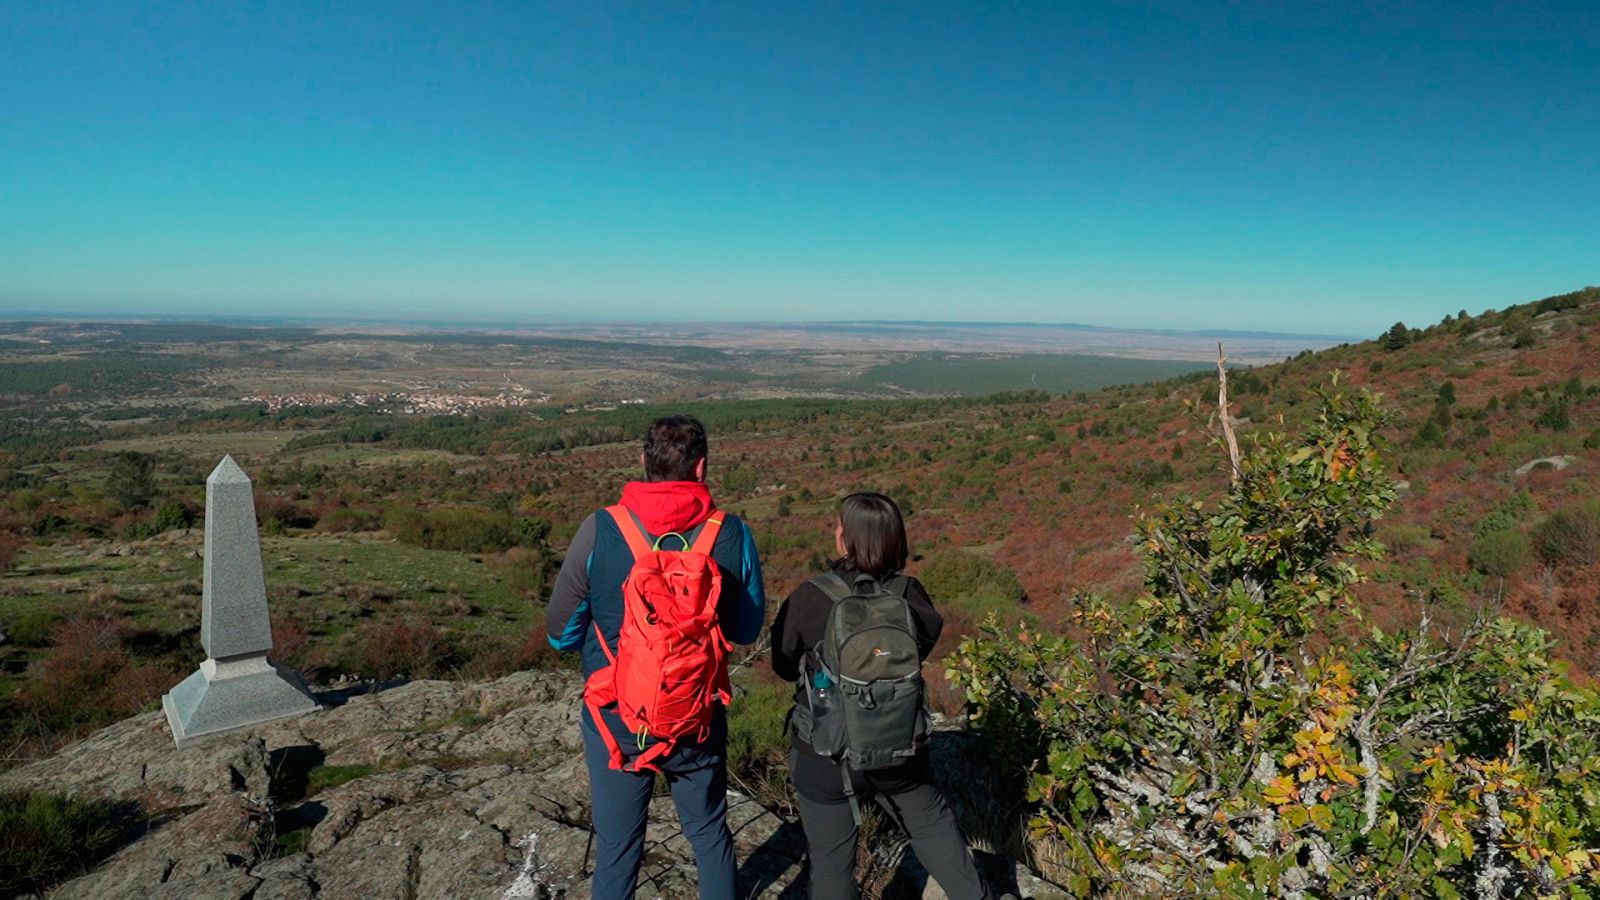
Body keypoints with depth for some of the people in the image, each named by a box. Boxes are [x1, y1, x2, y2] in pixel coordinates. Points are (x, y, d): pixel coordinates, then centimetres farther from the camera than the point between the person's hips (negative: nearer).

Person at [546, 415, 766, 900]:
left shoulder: (599, 531, -15)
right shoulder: (732, 534, -12)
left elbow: (561, 633, -6)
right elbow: (747, 629, 1)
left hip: (616, 719, -1)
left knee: (617, 845, 18)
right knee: (709, 833, 23)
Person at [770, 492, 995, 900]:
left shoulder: (809, 598, -20)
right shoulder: (910, 594, -14)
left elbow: (784, 665, -5)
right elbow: (927, 639, 5)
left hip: (824, 755, -2)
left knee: (831, 857, 16)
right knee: (932, 823, 26)